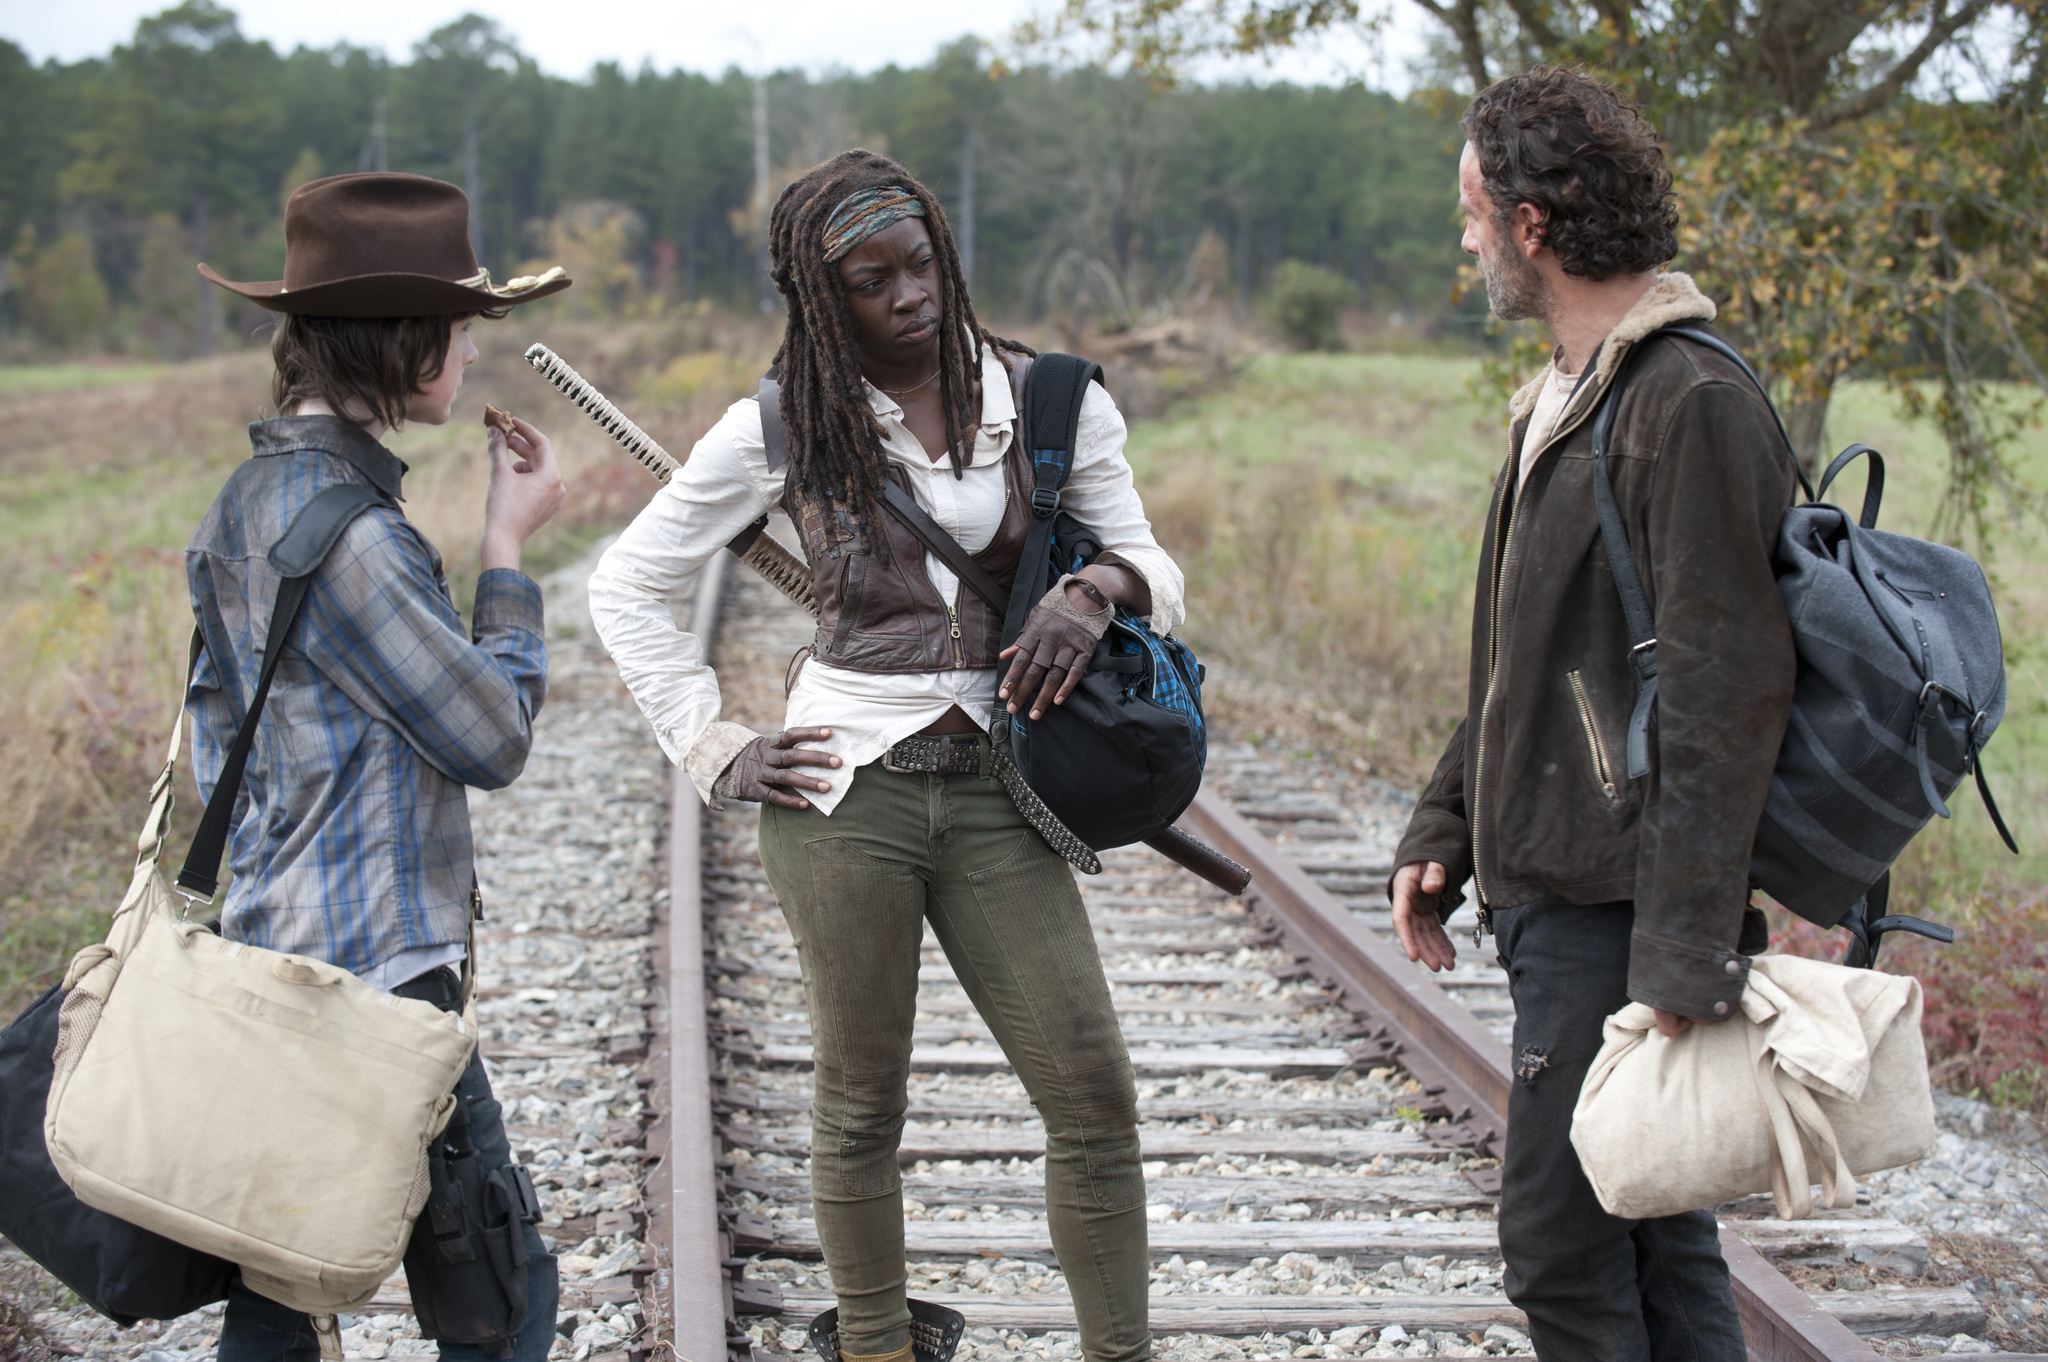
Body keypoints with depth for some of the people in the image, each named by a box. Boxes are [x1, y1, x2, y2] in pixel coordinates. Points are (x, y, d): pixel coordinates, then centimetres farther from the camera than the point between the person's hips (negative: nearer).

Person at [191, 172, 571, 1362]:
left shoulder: (257, 493, 11)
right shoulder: (342, 529, -20)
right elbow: (493, 739, -13)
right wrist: (508, 550, -2)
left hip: (284, 943, 10)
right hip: (375, 965, -10)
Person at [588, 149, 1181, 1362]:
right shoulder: (786, 429, -1)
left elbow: (1153, 568, 7)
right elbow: (629, 588, 7)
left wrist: (1095, 591, -16)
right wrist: (716, 752, 0)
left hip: (994, 795, 2)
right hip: (846, 791, -1)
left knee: (1095, 1092, -2)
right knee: (863, 1106, 7)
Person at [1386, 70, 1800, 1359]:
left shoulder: (1694, 404, -16)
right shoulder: (1563, 399, 16)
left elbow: (1730, 692, -21)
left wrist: (1689, 949, -24)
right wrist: (1444, 828, 18)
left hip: (1620, 913, -10)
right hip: (1553, 896, 10)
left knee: (1564, 1246, -5)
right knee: (1654, 1238, 14)